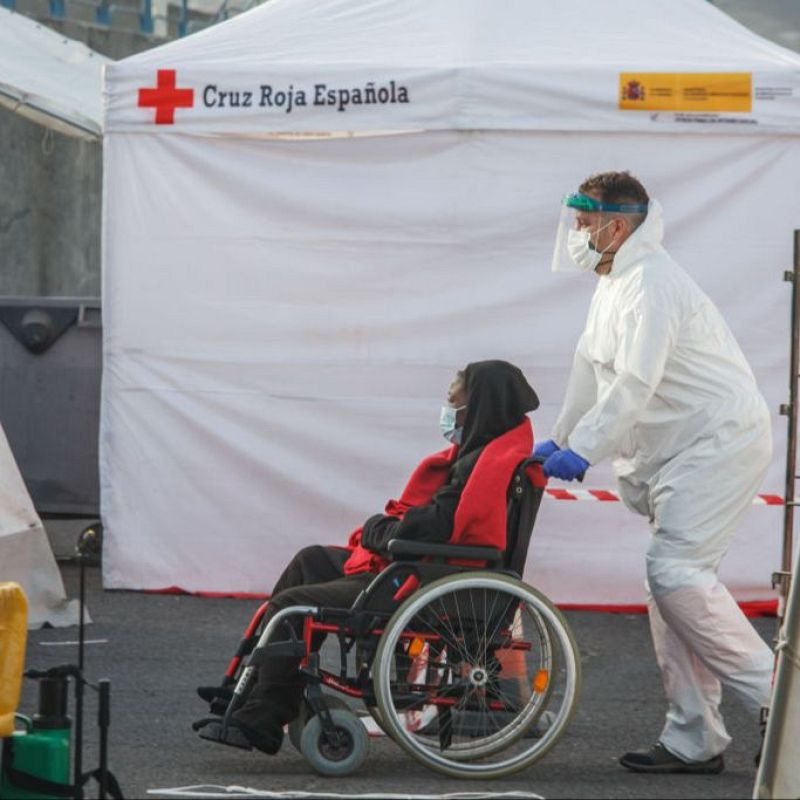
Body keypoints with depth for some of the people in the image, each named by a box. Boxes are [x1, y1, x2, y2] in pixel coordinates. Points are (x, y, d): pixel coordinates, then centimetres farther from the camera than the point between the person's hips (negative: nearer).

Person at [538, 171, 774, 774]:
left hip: (720, 441, -11)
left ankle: (773, 692, -14)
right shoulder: (614, 284, 17)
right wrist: (557, 441, 24)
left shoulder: (651, 284, -17)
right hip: (677, 452, 11)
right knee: (670, 578, 6)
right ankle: (693, 741, 7)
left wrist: (583, 450, -22)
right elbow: (593, 372, 24)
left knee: (676, 571, -20)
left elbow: (634, 384, -24)